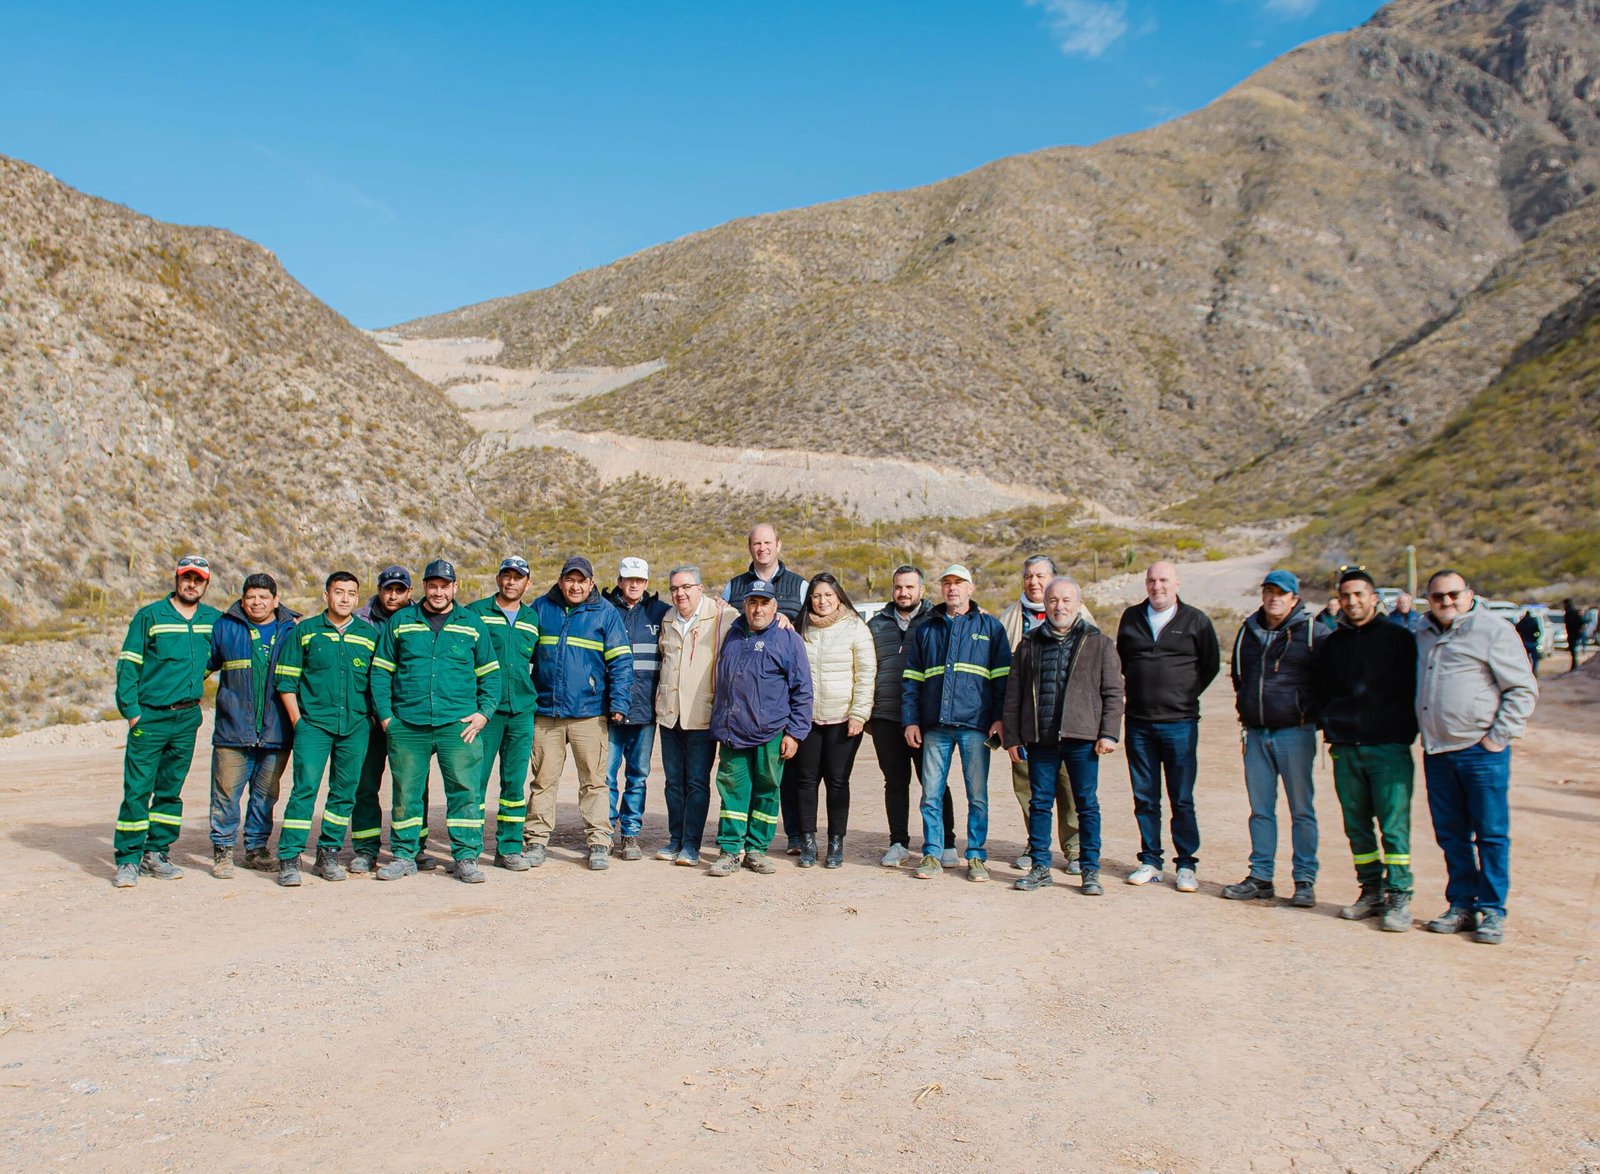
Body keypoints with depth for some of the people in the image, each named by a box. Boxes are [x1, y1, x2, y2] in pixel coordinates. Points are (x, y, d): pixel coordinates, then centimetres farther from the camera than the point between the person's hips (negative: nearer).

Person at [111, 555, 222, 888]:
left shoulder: (213, 619, 9)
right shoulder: (149, 616, -2)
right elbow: (127, 665, -3)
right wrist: (131, 711, -10)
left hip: (187, 717, 4)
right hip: (149, 717, -4)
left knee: (171, 791, 9)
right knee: (137, 790, -4)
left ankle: (155, 854, 18)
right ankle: (128, 860, 3)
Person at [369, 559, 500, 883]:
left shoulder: (472, 624, 10)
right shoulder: (399, 622, 10)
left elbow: (489, 674, 12)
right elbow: (381, 672, 10)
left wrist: (484, 712, 0)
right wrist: (385, 716, 1)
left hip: (458, 724, -1)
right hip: (406, 726, 1)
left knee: (465, 790, -2)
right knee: (406, 792, 8)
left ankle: (466, 857, 6)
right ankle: (404, 855, 22)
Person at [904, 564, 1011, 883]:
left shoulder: (990, 627, 8)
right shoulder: (926, 630, 14)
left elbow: (1003, 676, 6)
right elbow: (911, 679, 13)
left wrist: (999, 718, -3)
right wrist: (910, 720, 4)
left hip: (975, 724, -2)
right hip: (935, 725, 2)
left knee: (977, 795, 3)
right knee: (931, 794, 3)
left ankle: (976, 857, 13)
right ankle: (932, 855, 13)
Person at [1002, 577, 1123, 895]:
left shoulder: (1098, 643, 6)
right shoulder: (1029, 645, 12)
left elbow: (1113, 693, 4)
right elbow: (1013, 695, 13)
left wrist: (1108, 734, -5)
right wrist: (1011, 737, 8)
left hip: (1082, 738, -2)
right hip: (1039, 739, 2)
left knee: (1087, 804, 3)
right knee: (1040, 803, 7)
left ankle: (1090, 871, 13)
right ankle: (1040, 867, 18)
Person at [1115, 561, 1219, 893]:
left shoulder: (1196, 620, 2)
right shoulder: (1131, 617, 10)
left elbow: (1211, 664, 8)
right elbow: (1120, 659, 22)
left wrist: (1188, 693, 2)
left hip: (1179, 723, -3)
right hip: (1138, 722, 3)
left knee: (1182, 799, 0)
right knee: (1144, 798, 8)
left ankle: (1187, 865, 10)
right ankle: (1150, 861, 17)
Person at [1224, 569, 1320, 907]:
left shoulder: (1309, 631, -3)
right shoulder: (1248, 631, 11)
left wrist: (1311, 713, -1)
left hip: (1295, 732, -4)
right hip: (1256, 732, 5)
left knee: (1302, 809, 3)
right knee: (1260, 809, 9)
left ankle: (1305, 881, 11)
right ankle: (1260, 877, 16)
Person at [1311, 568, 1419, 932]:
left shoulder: (1398, 638, 2)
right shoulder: (1331, 644, 14)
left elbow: (1414, 689, 0)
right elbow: (1318, 692, 22)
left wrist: (1406, 732, -6)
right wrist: (1331, 725, 9)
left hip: (1388, 748, -4)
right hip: (1345, 750, 4)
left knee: (1394, 826, -6)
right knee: (1357, 825, 8)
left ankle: (1400, 897, 1)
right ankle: (1372, 892, 19)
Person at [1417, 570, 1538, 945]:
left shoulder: (1493, 630, -4)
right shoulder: (1425, 635, 14)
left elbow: (1523, 689, -6)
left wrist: (1499, 737, -9)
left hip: (1481, 750, -5)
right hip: (1436, 752, 5)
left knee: (1491, 834, 1)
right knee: (1450, 834, 10)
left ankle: (1492, 912, 10)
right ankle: (1461, 906, 20)